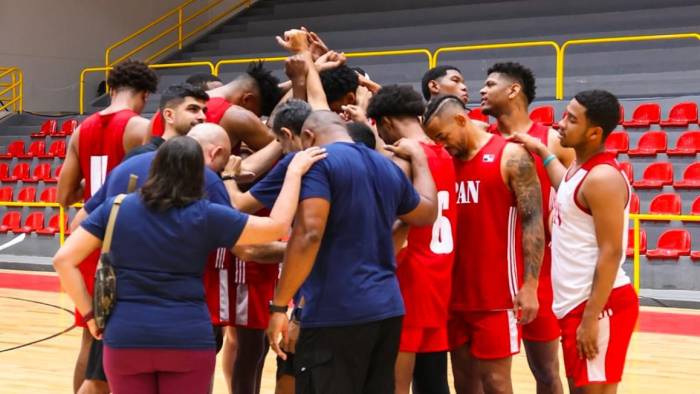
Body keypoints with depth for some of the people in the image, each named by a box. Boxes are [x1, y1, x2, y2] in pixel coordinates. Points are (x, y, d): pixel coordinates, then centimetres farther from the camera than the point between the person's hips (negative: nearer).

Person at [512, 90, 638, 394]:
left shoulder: (603, 178, -17)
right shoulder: (579, 169, 10)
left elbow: (610, 254, -21)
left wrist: (591, 319, -23)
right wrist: (542, 152, 30)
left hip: (600, 305, -10)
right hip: (575, 304, 10)